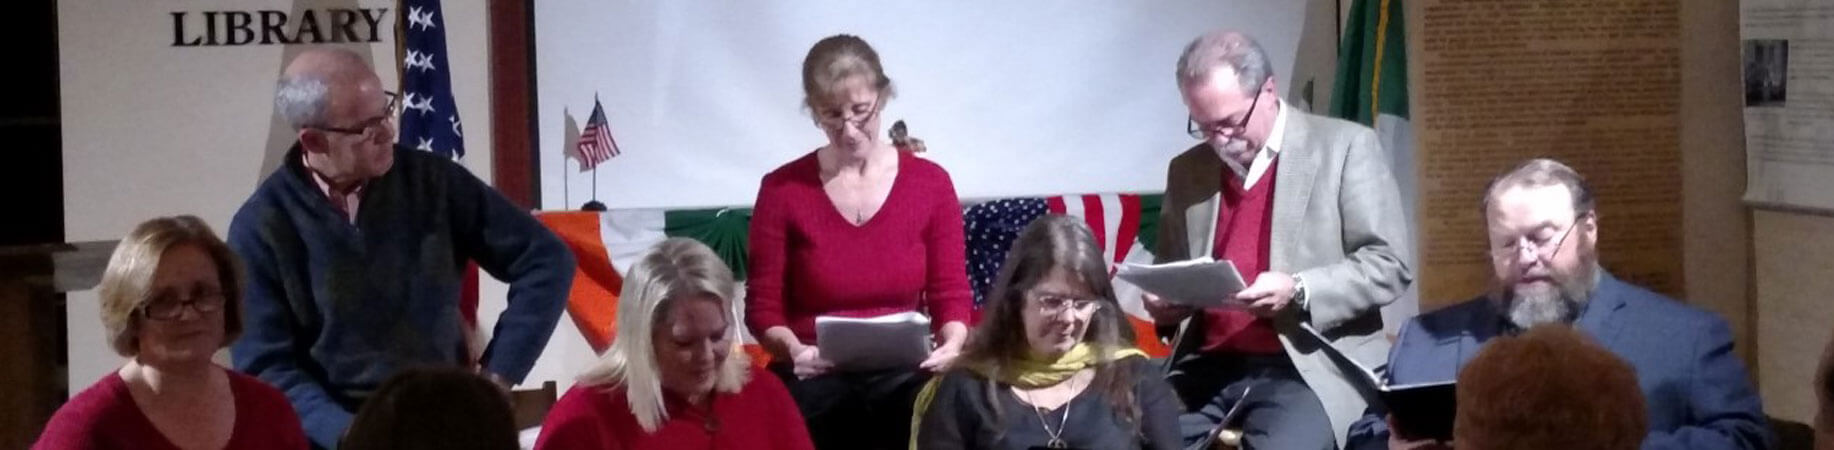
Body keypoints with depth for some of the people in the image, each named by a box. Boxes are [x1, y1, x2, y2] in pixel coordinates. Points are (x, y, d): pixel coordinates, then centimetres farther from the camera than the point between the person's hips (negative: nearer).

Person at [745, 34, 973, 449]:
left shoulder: (930, 183, 4)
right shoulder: (782, 190, 0)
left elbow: (951, 295, 6)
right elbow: (763, 308, 1)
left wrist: (951, 345, -16)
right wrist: (793, 349, -20)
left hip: (901, 376, 1)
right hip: (814, 380, -1)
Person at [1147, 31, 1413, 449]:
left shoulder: (1346, 147, 1)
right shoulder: (1187, 171, 14)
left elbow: (1390, 264, -3)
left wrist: (1299, 291, -18)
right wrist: (1162, 302, 2)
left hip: (1307, 369, -4)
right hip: (1207, 368, 4)